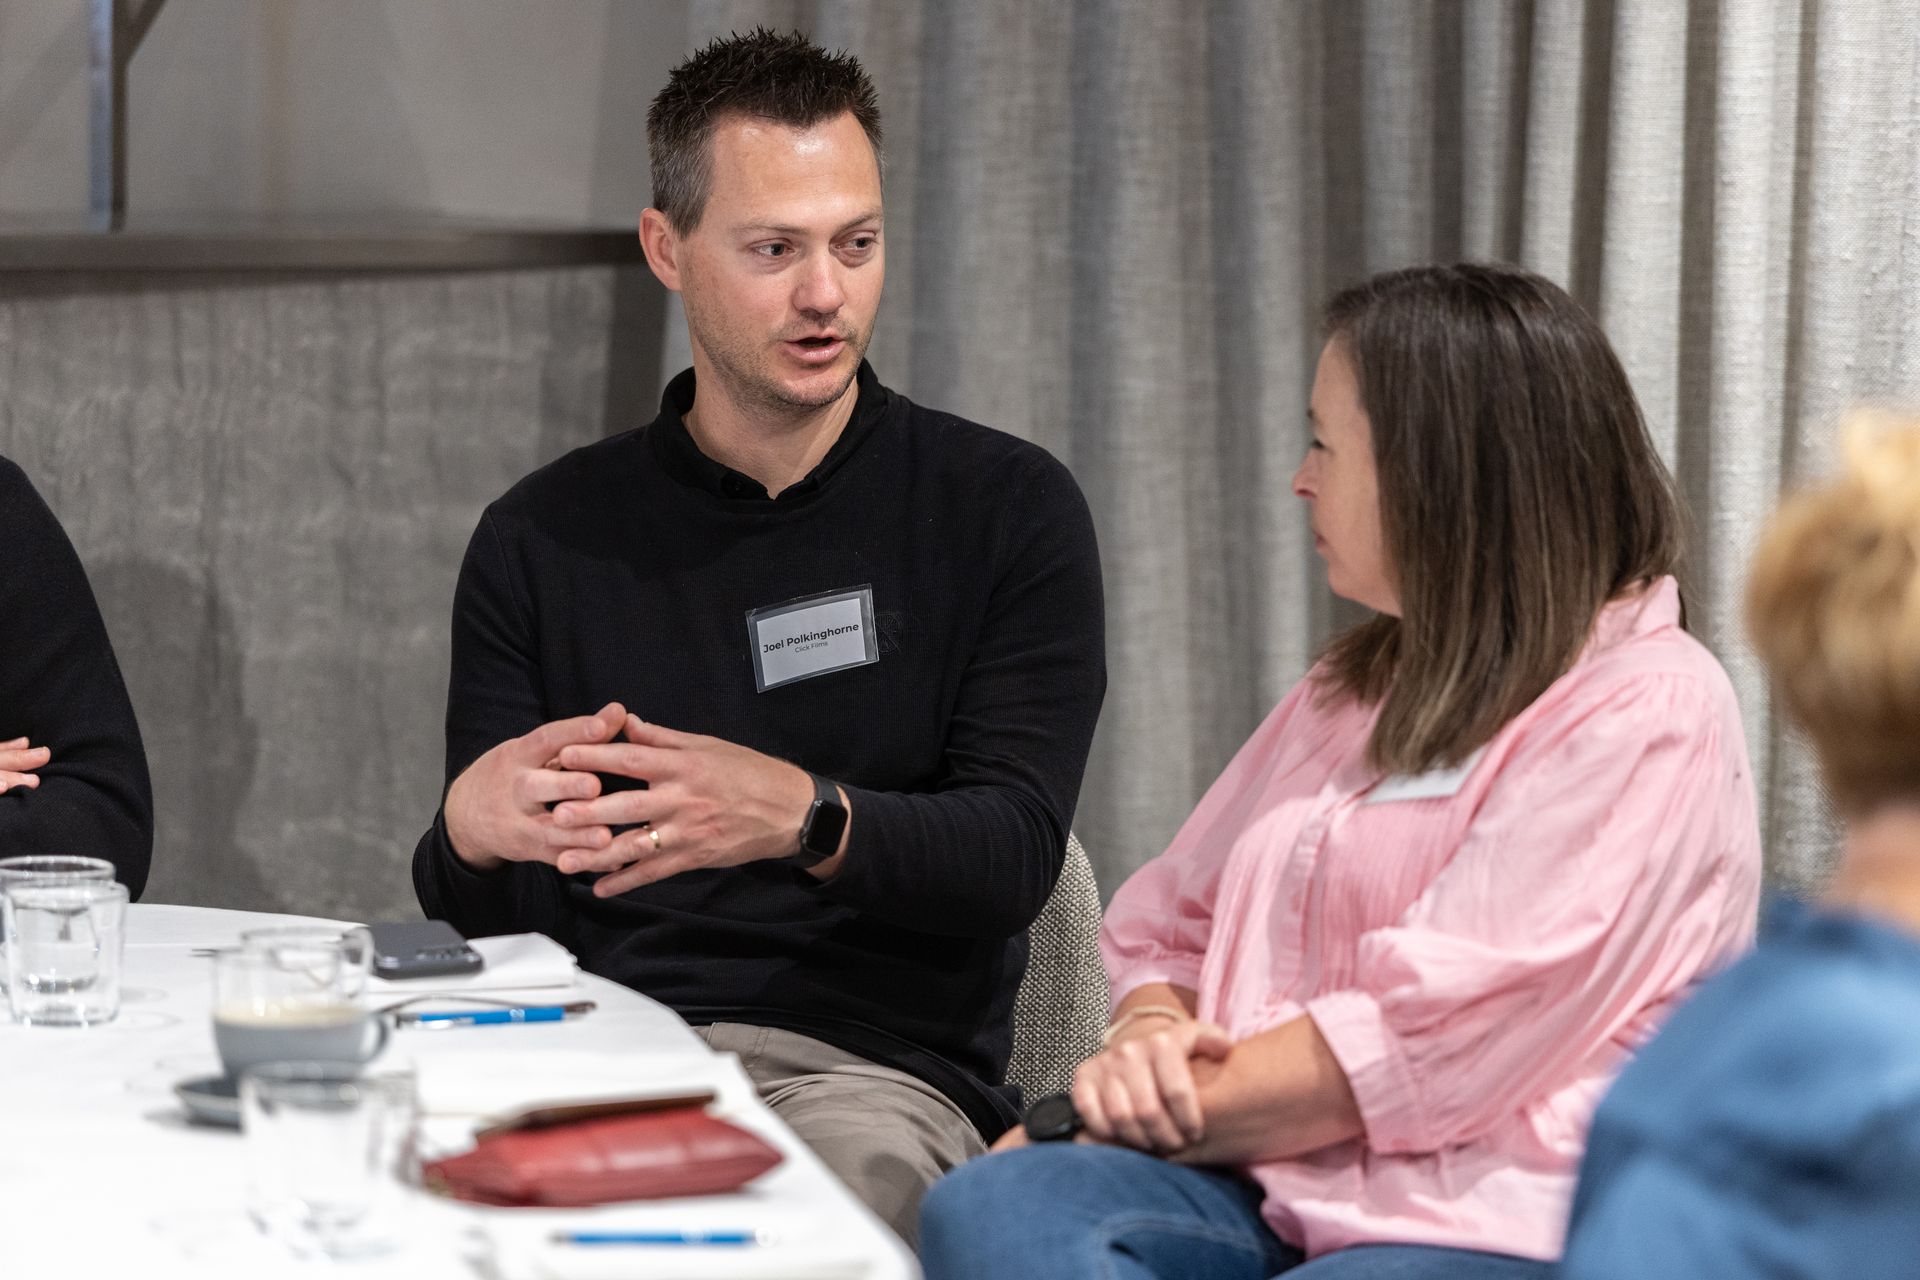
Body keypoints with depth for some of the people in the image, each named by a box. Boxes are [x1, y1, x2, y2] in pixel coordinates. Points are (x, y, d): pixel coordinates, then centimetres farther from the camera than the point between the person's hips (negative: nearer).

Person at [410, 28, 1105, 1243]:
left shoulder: (1005, 508, 6)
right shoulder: (546, 538, 12)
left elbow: (1014, 854, -5)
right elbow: (480, 914, 9)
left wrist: (803, 819, -26)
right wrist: (470, 832, -17)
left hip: (874, 1063, -1)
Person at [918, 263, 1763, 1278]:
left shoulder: (1649, 714, -4)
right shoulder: (1354, 688, 24)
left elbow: (1423, 1040, -12)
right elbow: (1167, 923, 24)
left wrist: (1086, 1120, -8)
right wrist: (1146, 1040, -2)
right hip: (1268, 1196, 7)